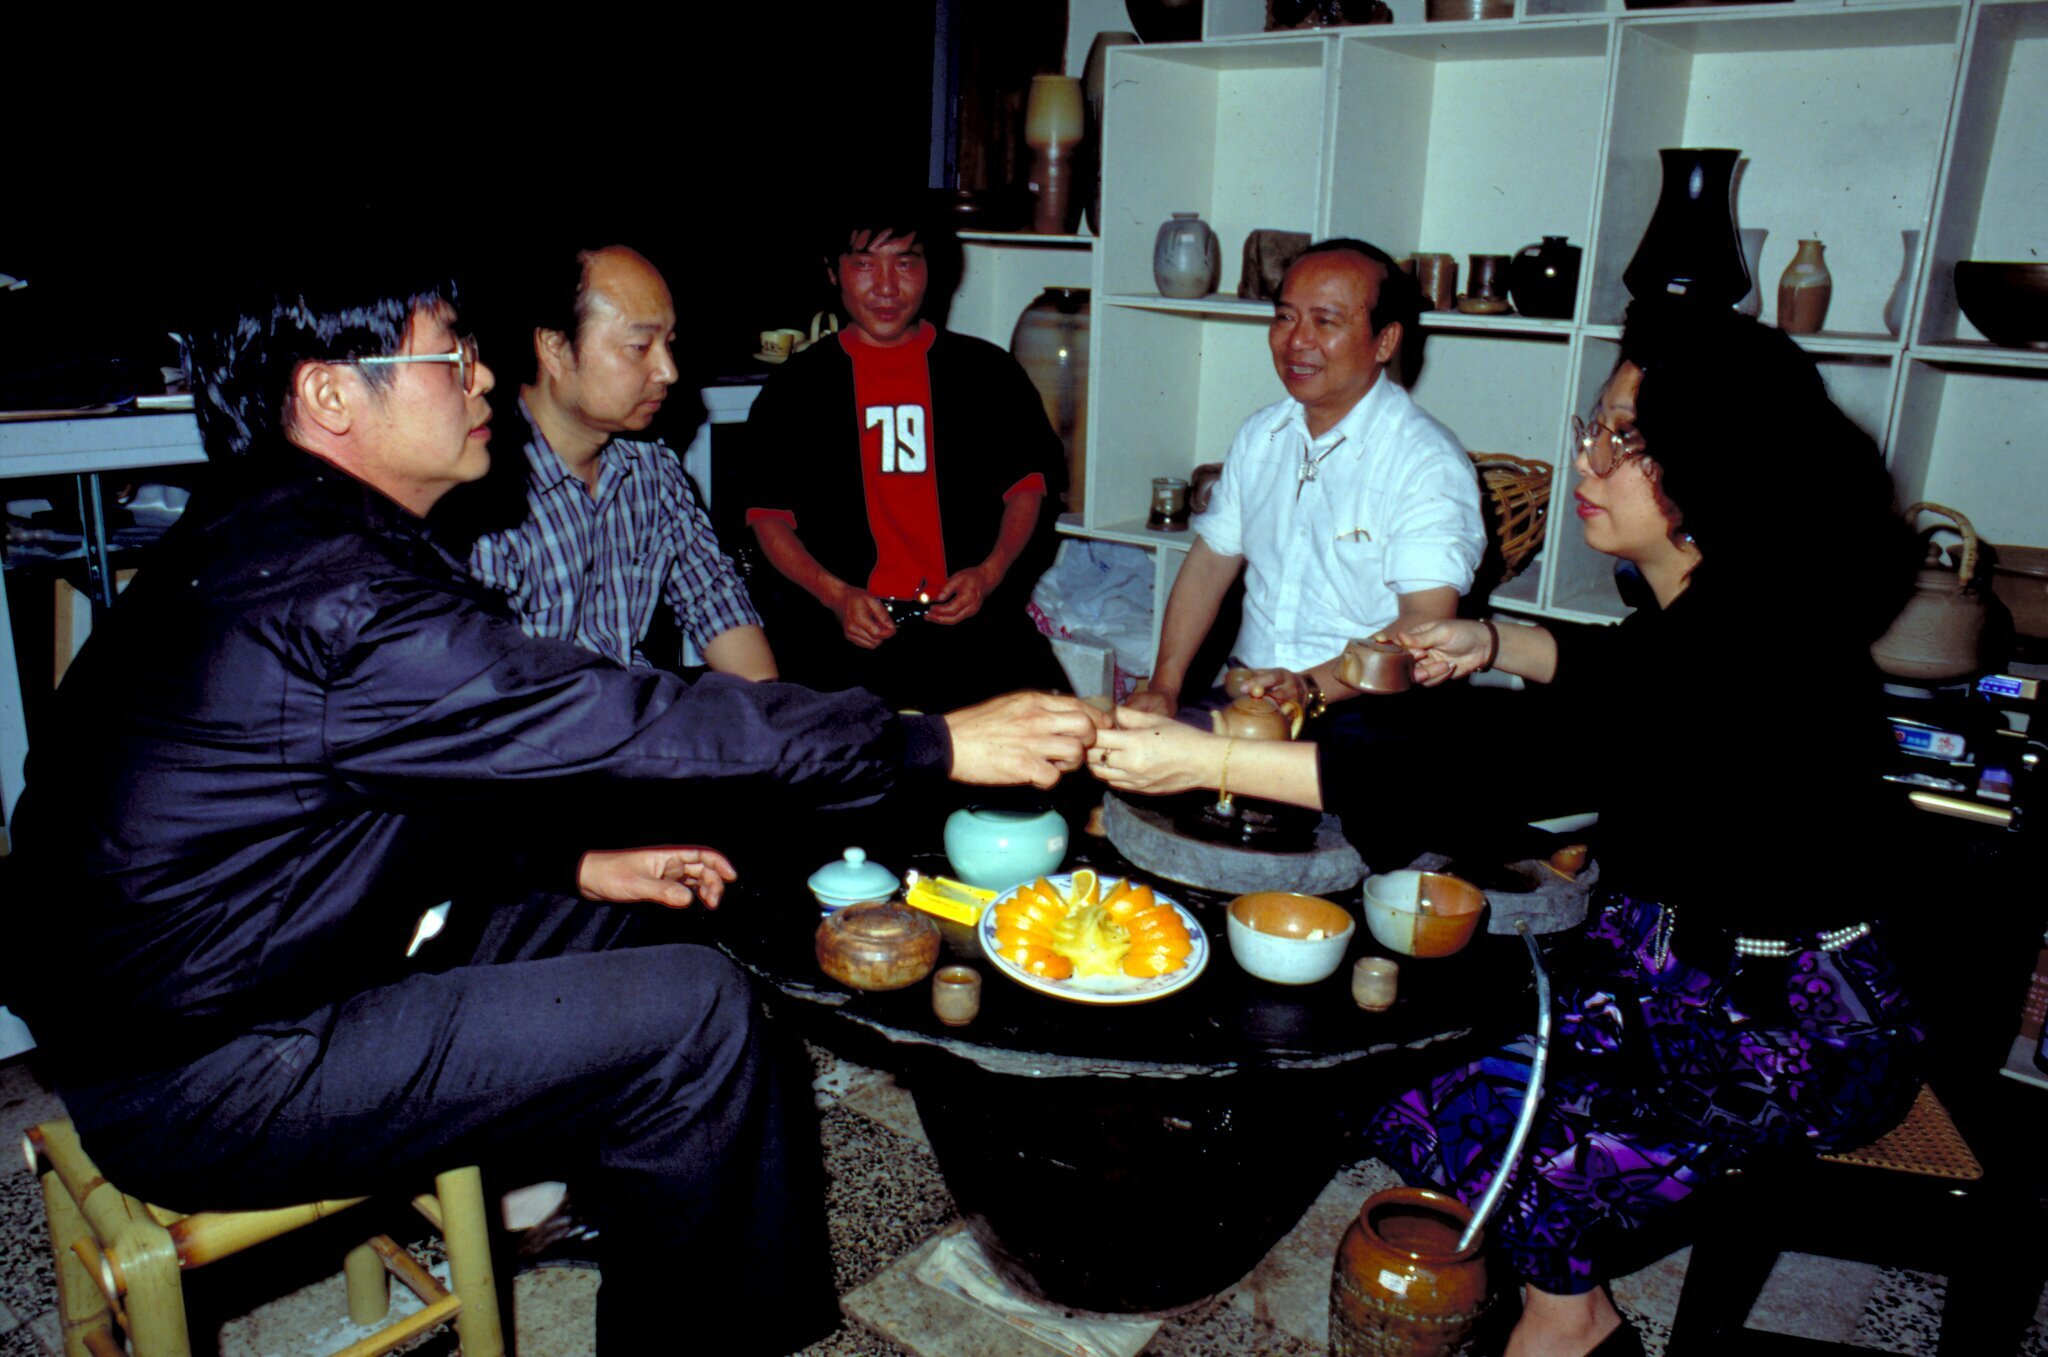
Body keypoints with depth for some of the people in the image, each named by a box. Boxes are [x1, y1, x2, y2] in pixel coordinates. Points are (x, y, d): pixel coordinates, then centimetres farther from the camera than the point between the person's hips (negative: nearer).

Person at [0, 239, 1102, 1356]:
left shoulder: (281, 536, 5)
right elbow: (631, 725, -28)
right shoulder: (330, 594, -28)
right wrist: (939, 744, -22)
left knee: (617, 926, 14)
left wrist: (576, 864, 5)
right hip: (194, 1080, -10)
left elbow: (416, 777, 14)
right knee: (691, 1013, -14)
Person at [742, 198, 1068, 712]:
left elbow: (1027, 486, 15)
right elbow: (767, 515, 10)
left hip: (970, 615, 1)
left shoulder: (989, 372, 15)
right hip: (840, 627, -1)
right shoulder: (796, 386, 14)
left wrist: (989, 573, -4)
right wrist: (835, 595, -8)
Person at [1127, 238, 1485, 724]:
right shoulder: (1260, 435, 12)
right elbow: (1209, 563, 13)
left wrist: (1312, 687, -31)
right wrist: (1163, 686, 1)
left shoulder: (1428, 461, -10)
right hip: (1244, 689, 6)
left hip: (1357, 707, -5)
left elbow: (1426, 625, -18)